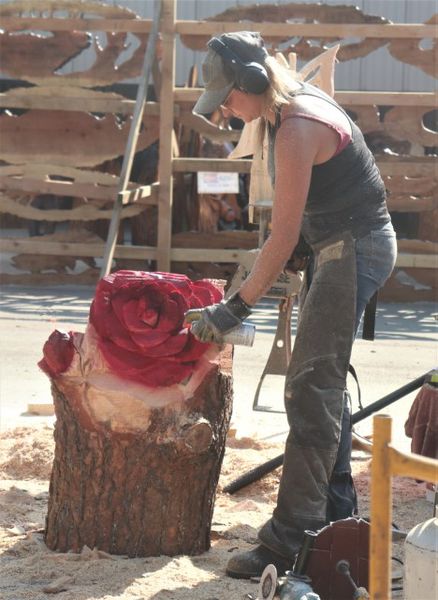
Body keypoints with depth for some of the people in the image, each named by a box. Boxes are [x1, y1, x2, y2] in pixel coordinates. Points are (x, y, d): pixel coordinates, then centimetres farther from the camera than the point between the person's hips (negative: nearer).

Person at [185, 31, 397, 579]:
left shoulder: (296, 132, -24)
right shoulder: (297, 106, 7)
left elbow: (283, 238, -22)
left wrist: (236, 308, -16)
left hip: (355, 250, -11)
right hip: (343, 249, 11)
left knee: (310, 391, -13)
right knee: (324, 382, 19)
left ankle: (288, 542, -14)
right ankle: (334, 513, 31)